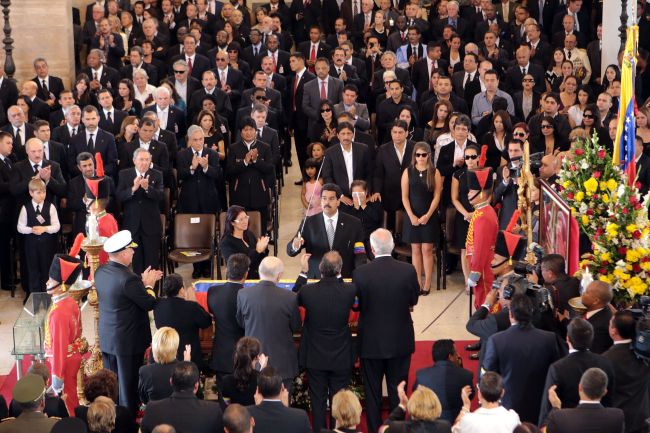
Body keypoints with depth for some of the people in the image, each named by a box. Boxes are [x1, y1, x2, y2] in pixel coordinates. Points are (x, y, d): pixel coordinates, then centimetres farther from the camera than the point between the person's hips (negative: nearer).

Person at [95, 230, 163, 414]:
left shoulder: (100, 272, -3)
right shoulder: (128, 279, -28)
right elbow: (149, 304, -18)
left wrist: (142, 281, 8)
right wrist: (148, 284, -2)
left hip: (107, 338, 8)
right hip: (128, 341, -8)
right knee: (128, 384, 8)